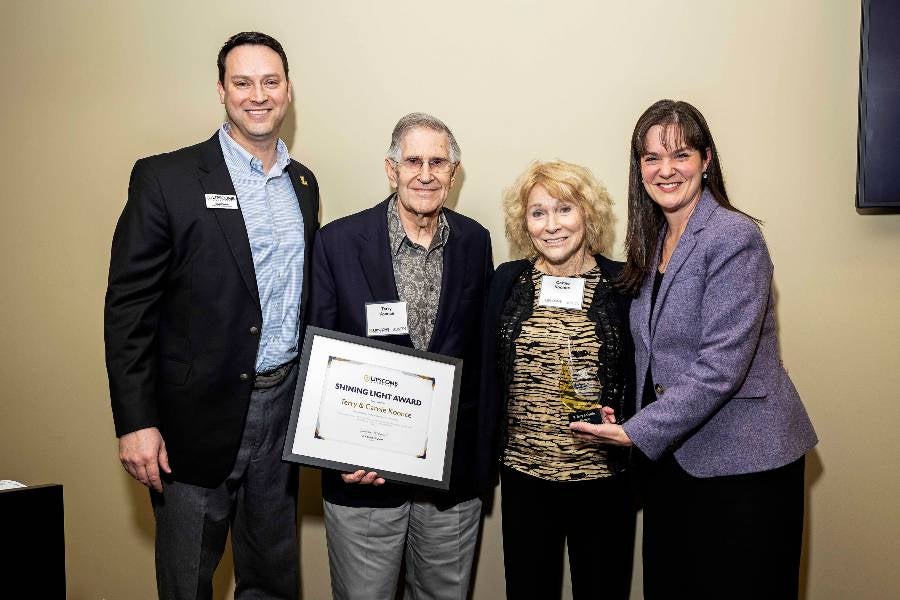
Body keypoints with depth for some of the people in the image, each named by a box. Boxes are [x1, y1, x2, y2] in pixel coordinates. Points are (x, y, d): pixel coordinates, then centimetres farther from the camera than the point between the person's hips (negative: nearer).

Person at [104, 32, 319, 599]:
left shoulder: (304, 183, 8)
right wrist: (135, 422, -14)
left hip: (284, 404, 5)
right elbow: (129, 308, -10)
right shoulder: (166, 178, -9)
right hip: (199, 414, -4)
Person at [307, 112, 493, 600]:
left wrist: (482, 447, 4)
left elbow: (481, 347, 7)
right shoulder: (339, 241, -8)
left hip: (454, 471, 3)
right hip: (362, 471, -2)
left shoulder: (475, 242, 1)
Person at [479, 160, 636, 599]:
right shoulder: (506, 282, 1)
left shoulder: (623, 284, -5)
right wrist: (485, 458, 4)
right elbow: (489, 375, 5)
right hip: (524, 476, 2)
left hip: (603, 480, -1)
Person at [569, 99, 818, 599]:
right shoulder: (651, 243, 8)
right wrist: (635, 428, 2)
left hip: (741, 462, -7)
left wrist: (639, 432, -19)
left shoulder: (733, 238, -15)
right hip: (669, 455, 7)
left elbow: (721, 365, -21)